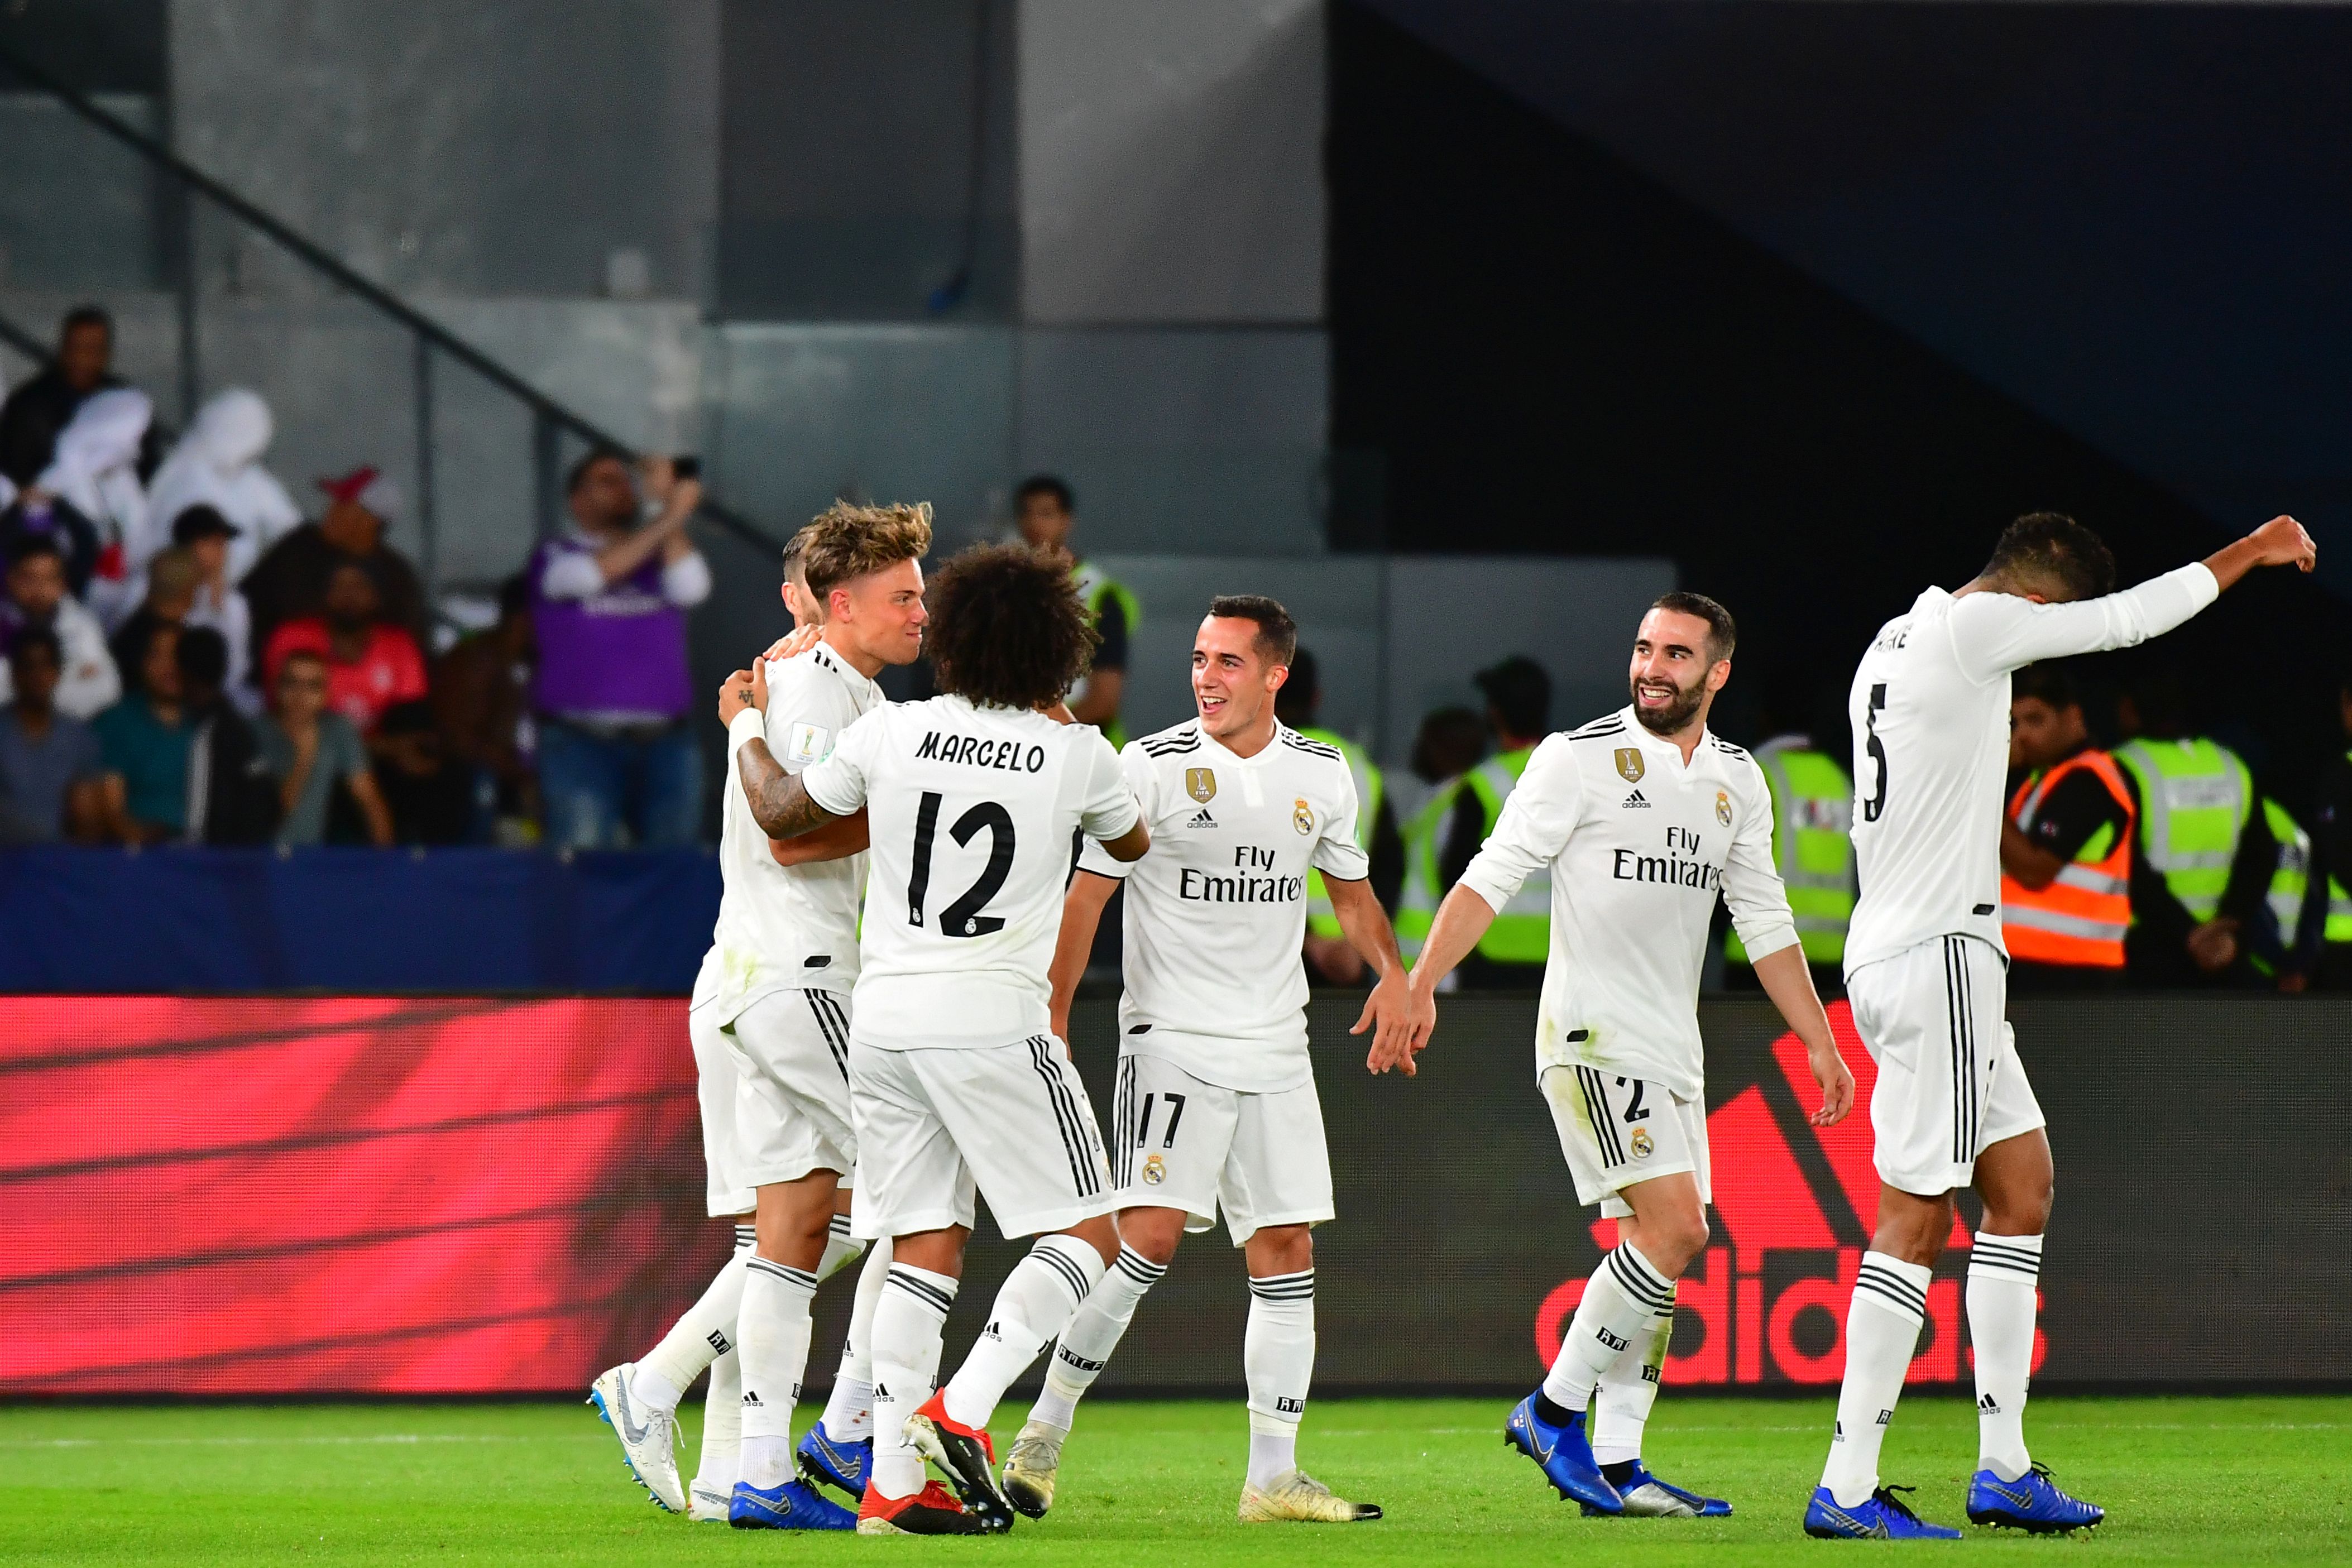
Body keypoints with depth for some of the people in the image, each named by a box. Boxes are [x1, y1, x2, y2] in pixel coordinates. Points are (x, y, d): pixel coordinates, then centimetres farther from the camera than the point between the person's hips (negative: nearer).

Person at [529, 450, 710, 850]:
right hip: (581, 742, -3)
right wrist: (667, 520, -16)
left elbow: (690, 588, -4)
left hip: (663, 742, 3)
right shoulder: (554, 557, 7)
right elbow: (591, 574, -14)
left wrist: (668, 501, -8)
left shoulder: (660, 558, 16)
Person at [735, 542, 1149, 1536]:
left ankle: (891, 1481, 1)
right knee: (1086, 1237, 2)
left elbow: (780, 814, 11)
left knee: (924, 1250, 8)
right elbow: (1132, 844, 19)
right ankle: (963, 1409, -16)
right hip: (994, 1018, -4)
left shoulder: (893, 733, 1)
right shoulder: (1076, 757, -3)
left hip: (883, 1013, 4)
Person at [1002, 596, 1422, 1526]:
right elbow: (1085, 897, -5)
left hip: (1275, 1048, 5)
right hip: (1170, 1038, -5)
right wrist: (1052, 1022, -13)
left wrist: (1390, 972, 4)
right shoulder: (1150, 767, -6)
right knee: (1149, 1238, -16)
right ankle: (1043, 1437, -6)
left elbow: (1351, 891, 22)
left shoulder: (1323, 776, 7)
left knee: (1286, 1254, 2)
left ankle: (1273, 1477, 7)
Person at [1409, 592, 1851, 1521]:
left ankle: (1614, 1465, 8)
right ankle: (1554, 1409, -8)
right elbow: (1492, 878, -8)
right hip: (1592, 1033, -7)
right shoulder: (1580, 759, -6)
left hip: (1674, 1048, 7)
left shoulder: (1737, 782, 11)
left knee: (1657, 1248, 5)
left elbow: (1765, 923, 19)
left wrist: (1818, 1042, 18)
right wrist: (1418, 985, -17)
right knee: (1674, 1227, -18)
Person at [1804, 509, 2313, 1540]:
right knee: (1915, 1217, -9)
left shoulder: (1893, 645, 18)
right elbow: (2132, 619, -4)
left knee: (2022, 1185, 13)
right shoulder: (1974, 622, -10)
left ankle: (2003, 1468, 13)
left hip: (1893, 948, 10)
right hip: (1936, 955, -10)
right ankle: (1847, 1489, -10)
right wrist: (2248, 556, 10)